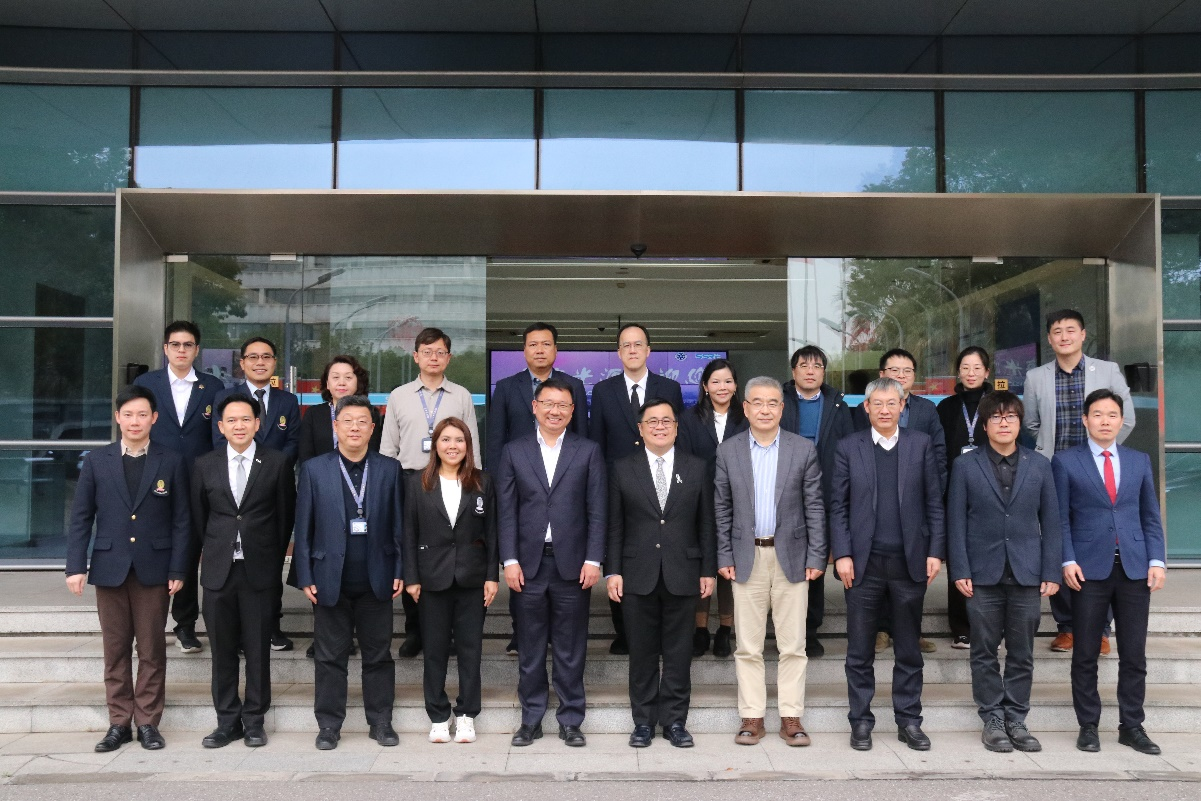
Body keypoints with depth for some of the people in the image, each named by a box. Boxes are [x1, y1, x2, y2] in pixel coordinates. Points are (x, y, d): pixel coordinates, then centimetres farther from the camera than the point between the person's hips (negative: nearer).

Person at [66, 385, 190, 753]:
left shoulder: (171, 462, 1)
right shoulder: (96, 461, 5)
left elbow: (181, 520, 0)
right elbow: (81, 518, 5)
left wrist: (178, 569, -5)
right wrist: (76, 565, -3)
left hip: (154, 569, -1)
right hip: (109, 568, 1)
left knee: (152, 651, 5)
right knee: (115, 650, 8)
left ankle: (148, 722, 15)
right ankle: (119, 723, 18)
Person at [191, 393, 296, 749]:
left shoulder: (277, 463, -1)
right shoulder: (205, 465, 6)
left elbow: (285, 516, 4)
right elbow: (198, 518, 12)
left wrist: (273, 560, 5)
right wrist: (213, 554, 11)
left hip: (260, 572, -2)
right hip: (218, 572, 2)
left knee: (258, 650, 5)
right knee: (222, 650, 9)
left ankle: (254, 720, 18)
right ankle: (227, 721, 21)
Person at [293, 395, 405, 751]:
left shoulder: (389, 469, 3)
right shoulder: (314, 469, 2)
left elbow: (398, 524, 2)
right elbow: (303, 528, 1)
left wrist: (400, 571, -3)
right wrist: (305, 576, -3)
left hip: (376, 581, 1)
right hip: (331, 581, 0)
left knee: (378, 655, 9)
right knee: (330, 656, 9)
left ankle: (380, 722, 22)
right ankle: (329, 725, 21)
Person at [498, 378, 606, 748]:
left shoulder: (588, 451, 4)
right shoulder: (513, 452, 6)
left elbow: (596, 510, 1)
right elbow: (506, 511, 4)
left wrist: (593, 560, -6)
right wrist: (510, 560, -4)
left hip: (572, 564, -1)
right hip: (528, 564, 1)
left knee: (571, 649, 7)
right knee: (530, 648, 9)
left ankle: (571, 720, 20)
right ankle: (531, 719, 22)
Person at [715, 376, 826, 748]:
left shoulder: (804, 449, 1)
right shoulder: (728, 451, 3)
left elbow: (814, 507, 1)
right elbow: (722, 509, 4)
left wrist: (816, 557, -4)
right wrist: (724, 557, -1)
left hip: (791, 556, 0)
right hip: (747, 557, 1)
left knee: (793, 645, 5)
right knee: (748, 646, 6)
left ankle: (791, 717, 16)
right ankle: (752, 717, 16)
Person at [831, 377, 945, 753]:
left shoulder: (921, 444, 5)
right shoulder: (848, 447, 3)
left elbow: (934, 502, 5)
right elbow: (838, 506, 1)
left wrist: (935, 551, -2)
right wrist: (842, 554, -6)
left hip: (909, 563, 1)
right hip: (864, 564, -1)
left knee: (909, 651, 12)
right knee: (859, 652, 6)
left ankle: (908, 721, 24)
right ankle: (861, 721, 19)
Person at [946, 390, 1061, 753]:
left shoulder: (1039, 466, 8)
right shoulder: (965, 465, 3)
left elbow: (1050, 521, 7)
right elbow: (956, 521, 1)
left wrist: (1051, 572, 0)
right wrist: (959, 571, -6)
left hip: (1026, 573, 1)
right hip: (983, 573, -1)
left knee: (1022, 653, 8)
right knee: (985, 652, 5)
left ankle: (1016, 720, 19)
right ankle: (993, 720, 16)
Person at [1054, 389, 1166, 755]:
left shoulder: (1139, 461, 11)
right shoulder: (1066, 461, 2)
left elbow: (1150, 516, 11)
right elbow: (1060, 518, -1)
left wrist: (1156, 561, 0)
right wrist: (1067, 561, -10)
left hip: (1134, 569, 3)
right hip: (1089, 568, -2)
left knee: (1134, 654, 6)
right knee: (1086, 654, 4)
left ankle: (1131, 726, 19)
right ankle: (1088, 726, 15)